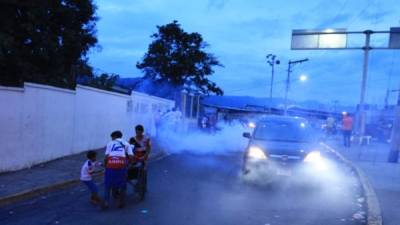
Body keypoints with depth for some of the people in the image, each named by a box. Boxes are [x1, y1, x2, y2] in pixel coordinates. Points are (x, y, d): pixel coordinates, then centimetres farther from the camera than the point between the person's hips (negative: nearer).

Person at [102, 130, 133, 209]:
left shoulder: (110, 143, 21)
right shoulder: (126, 144, 22)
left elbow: (106, 156, 7)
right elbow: (131, 156, 8)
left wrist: (105, 164, 21)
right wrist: (128, 163, 24)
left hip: (111, 163, 0)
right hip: (122, 164, 0)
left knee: (108, 184, 17)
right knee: (122, 184, 17)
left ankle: (106, 202, 11)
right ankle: (121, 202, 21)